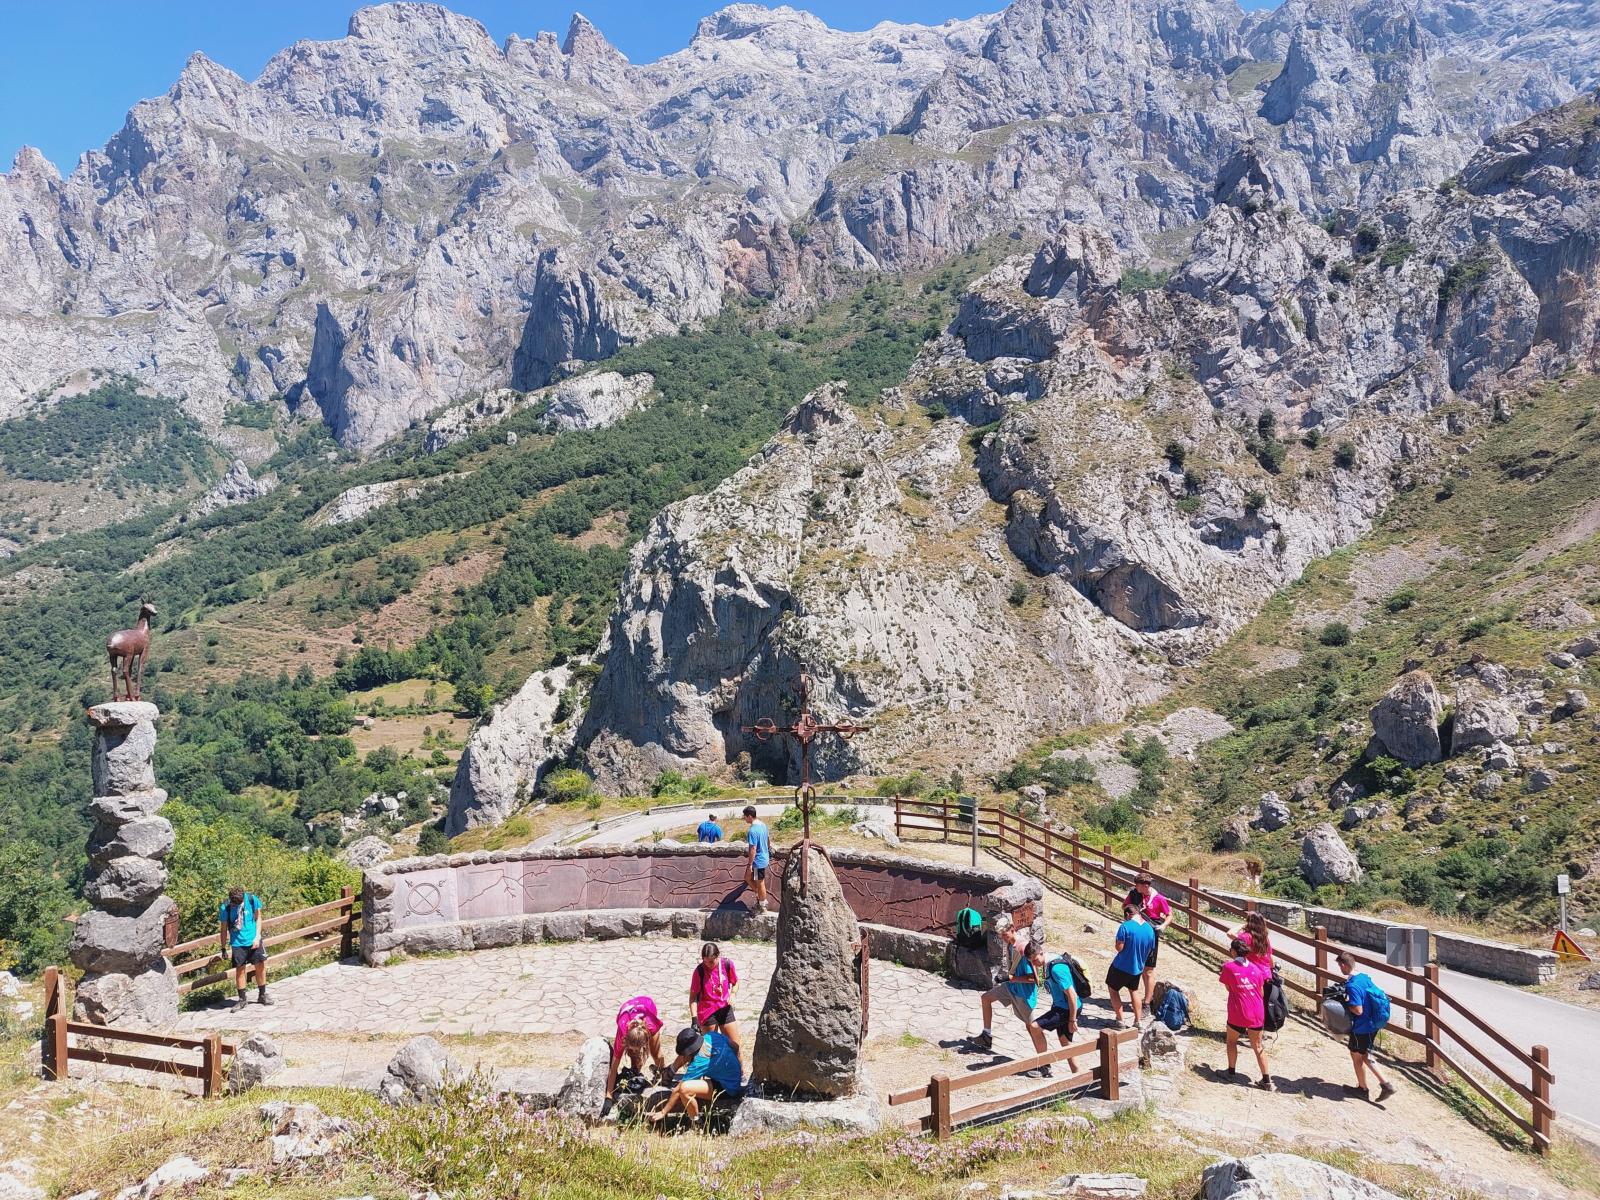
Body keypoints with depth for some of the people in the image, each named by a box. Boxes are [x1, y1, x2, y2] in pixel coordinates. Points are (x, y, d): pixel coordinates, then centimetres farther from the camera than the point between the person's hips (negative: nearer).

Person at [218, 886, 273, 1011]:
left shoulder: (252, 899, -13)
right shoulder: (224, 907, -15)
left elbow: (258, 918, -1)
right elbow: (223, 929, -4)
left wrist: (257, 937, -8)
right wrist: (224, 948, 1)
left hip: (254, 941, 2)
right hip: (238, 943, -2)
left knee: (261, 966, 7)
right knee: (240, 970, 3)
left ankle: (262, 995, 22)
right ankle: (241, 1000, 17)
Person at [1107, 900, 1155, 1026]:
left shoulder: (1125, 926, -21)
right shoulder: (1150, 929, -3)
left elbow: (1119, 948, -21)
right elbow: (1150, 950, 7)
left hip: (1121, 966, -5)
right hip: (1137, 967, 5)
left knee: (1113, 989, 16)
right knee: (1134, 991, 27)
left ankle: (1120, 1020, 14)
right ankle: (1138, 1021, 30)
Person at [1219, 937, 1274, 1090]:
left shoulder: (1228, 967, -8)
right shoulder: (1256, 968, 3)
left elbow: (1228, 988, 2)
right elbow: (1262, 992, 8)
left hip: (1238, 1013, -3)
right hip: (1257, 1013, 3)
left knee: (1232, 1040, 21)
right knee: (1258, 1046, 13)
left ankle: (1232, 1071, 25)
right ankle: (1267, 1080, 10)